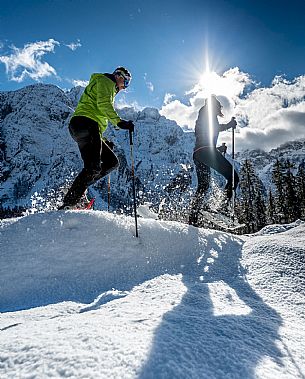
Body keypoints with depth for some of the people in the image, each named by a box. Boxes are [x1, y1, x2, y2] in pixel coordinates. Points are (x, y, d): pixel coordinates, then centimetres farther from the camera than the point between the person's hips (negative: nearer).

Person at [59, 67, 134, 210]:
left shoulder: (109, 90, 37)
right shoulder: (105, 81, 9)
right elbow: (103, 104, -11)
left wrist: (102, 140, 27)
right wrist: (119, 122, -18)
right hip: (85, 124, -10)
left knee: (112, 162, 3)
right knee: (93, 167, -22)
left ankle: (77, 189, -5)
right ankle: (68, 204, -23)